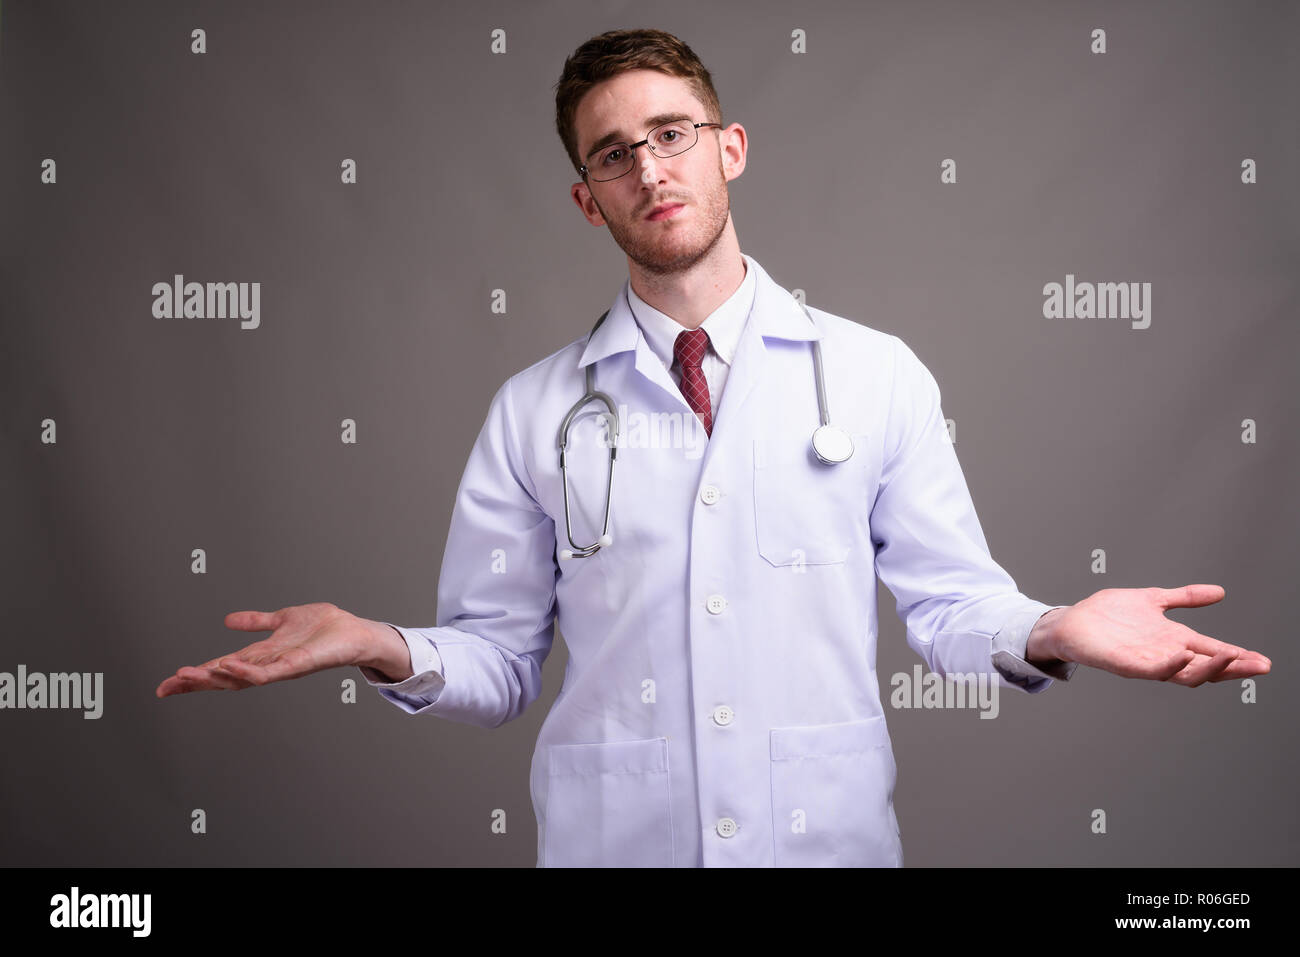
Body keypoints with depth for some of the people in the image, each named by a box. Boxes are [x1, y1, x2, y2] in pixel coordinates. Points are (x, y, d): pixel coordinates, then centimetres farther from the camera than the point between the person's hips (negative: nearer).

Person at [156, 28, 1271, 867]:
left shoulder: (878, 375, 1)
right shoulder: (532, 412, 1)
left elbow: (951, 598, 1)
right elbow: (499, 657, 1)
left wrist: (1049, 633, -18)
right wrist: (386, 648, -18)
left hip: (834, 834, 0)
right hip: (611, 839, 0)